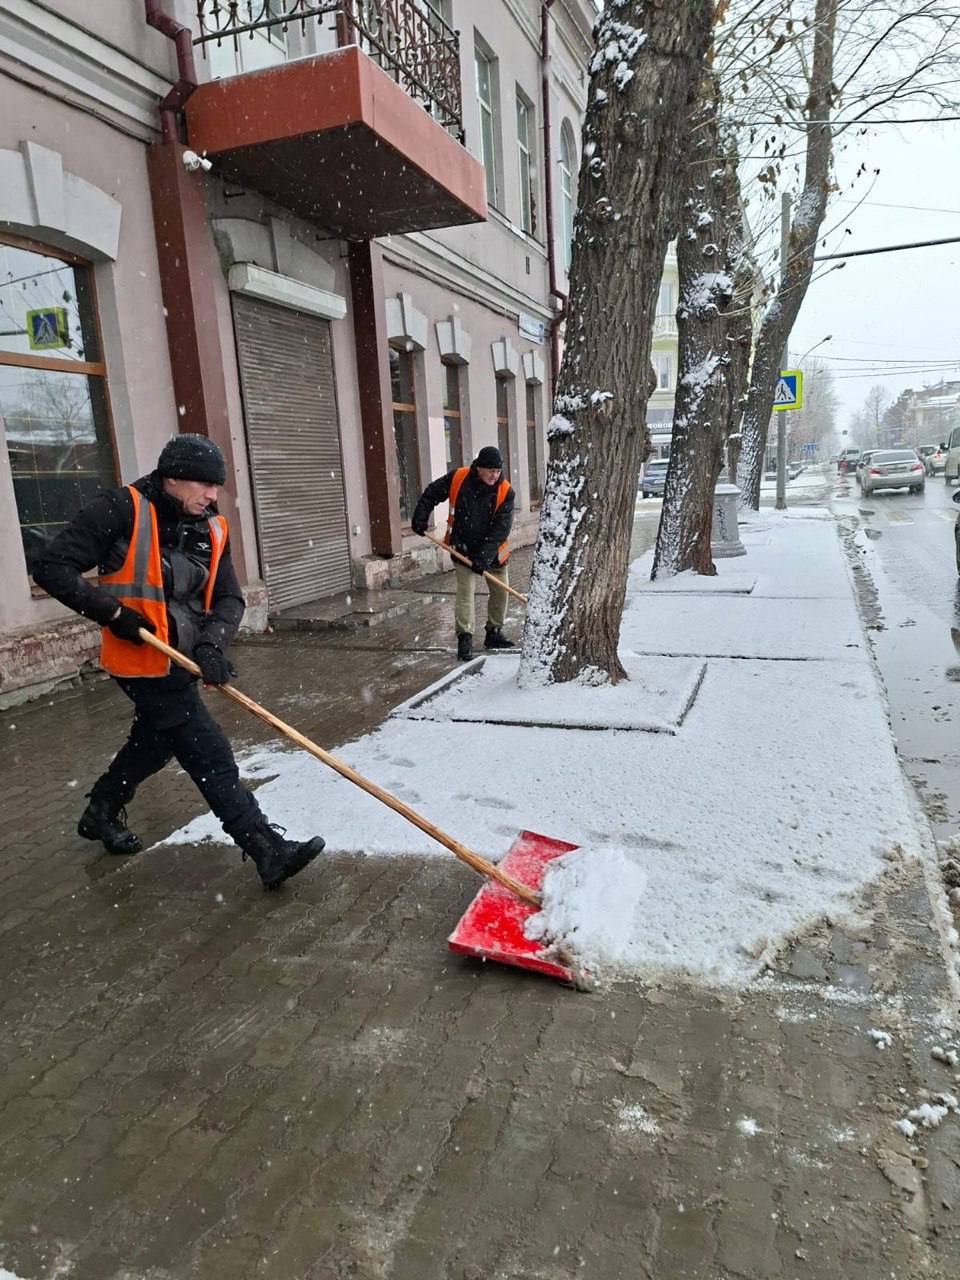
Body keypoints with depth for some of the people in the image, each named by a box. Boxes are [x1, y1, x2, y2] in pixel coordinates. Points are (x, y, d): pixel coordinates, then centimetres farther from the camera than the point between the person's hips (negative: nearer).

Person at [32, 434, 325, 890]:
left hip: (182, 659, 8)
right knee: (210, 756, -9)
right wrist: (113, 612, -22)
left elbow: (229, 599, 1)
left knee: (155, 741, 26)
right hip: (145, 661, -8)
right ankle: (267, 851, -5)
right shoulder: (121, 511, -17)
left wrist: (212, 643, -18)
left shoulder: (211, 530, 2)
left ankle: (100, 814, 50)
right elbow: (51, 566, -15)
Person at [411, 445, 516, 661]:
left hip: (492, 550, 2)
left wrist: (484, 556, -26)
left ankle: (494, 634, 27)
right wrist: (420, 518, -6)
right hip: (462, 548, -2)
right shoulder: (457, 478, -15)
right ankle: (465, 639, -4)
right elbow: (431, 494, 2)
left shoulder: (505, 491, -15)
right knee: (465, 592, -9)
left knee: (500, 591, 10)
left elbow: (501, 528, -19)